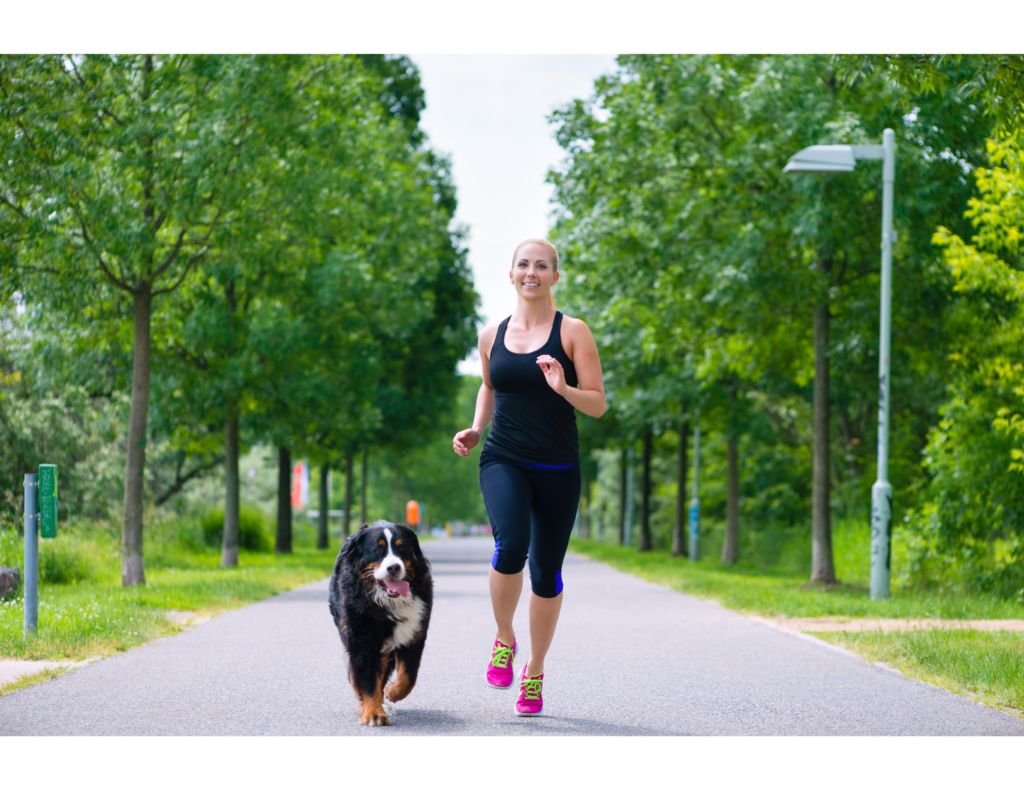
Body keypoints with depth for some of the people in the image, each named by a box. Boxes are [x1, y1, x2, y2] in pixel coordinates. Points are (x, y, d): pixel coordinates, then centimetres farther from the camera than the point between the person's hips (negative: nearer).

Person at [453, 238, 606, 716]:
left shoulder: (572, 332, 0)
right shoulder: (492, 336, 10)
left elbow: (598, 404, -1)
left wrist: (563, 388, -20)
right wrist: (475, 430, 12)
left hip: (557, 469, -1)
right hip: (503, 461, 1)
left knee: (546, 571, 4)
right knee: (510, 544, -26)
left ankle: (534, 672, 23)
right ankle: (504, 638, -1)